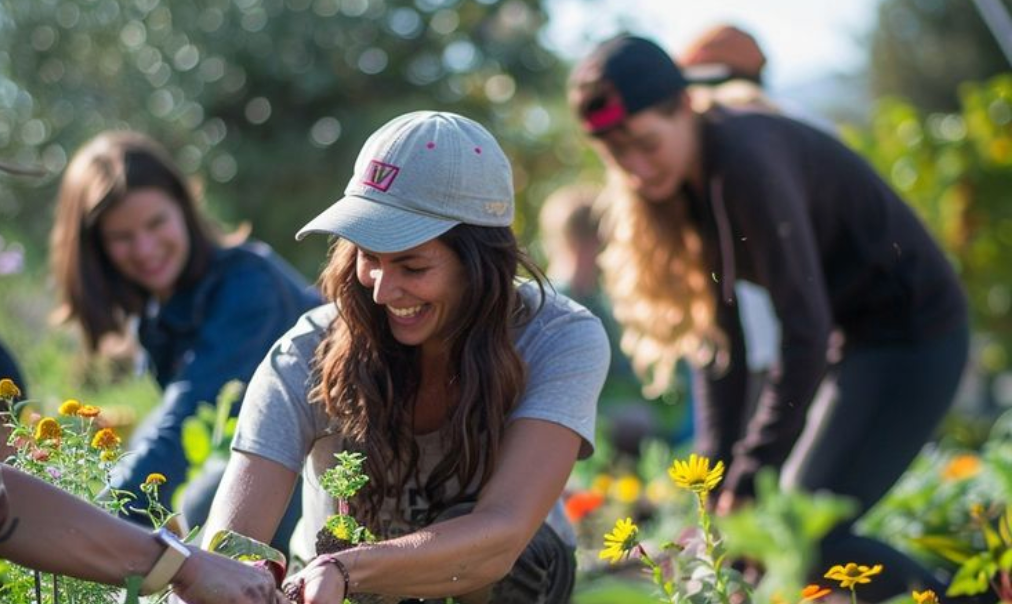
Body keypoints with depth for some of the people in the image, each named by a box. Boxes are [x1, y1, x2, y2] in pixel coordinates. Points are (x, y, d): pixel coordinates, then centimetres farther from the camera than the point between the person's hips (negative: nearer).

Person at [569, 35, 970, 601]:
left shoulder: (748, 161, -26)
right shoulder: (685, 181, 2)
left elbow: (805, 332, -28)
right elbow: (719, 336, 4)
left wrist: (749, 480, -24)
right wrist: (717, 481, -1)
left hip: (914, 337, -9)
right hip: (847, 338, 9)